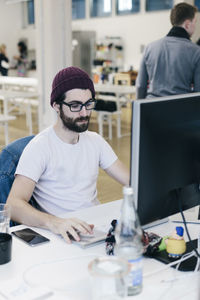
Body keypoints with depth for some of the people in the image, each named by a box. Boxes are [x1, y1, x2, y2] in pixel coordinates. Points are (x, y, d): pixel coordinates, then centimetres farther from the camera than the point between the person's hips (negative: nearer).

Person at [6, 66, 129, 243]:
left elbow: (130, 180, 11)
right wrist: (54, 222, -39)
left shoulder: (95, 140, 12)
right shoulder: (40, 147, -10)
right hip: (61, 235, -6)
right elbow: (13, 205, -20)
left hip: (98, 227, 7)